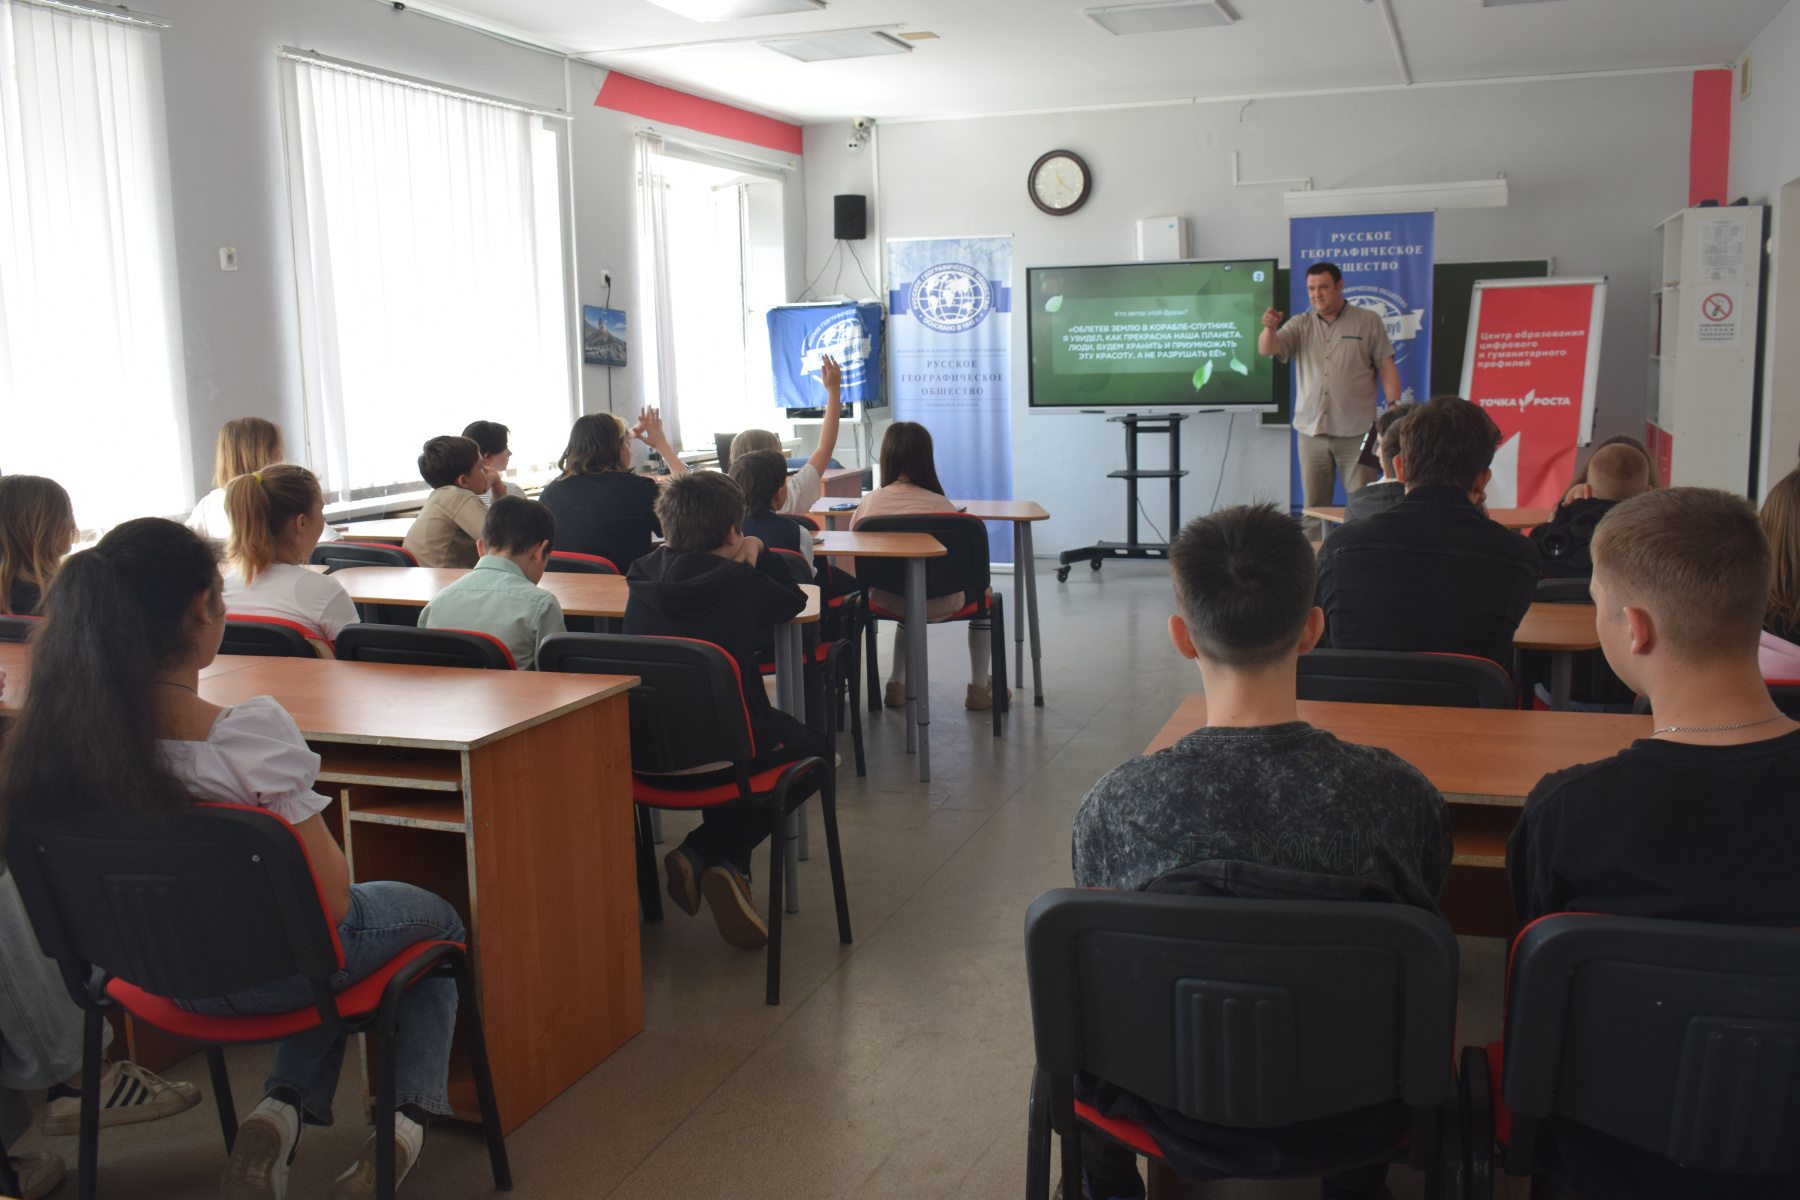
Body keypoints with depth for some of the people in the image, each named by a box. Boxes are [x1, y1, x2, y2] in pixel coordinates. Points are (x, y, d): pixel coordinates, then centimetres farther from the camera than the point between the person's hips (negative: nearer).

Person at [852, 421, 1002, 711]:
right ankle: (979, 687, 32)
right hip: (938, 605, -3)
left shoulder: (867, 504, -10)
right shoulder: (939, 505, -19)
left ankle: (896, 684, 40)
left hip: (885, 602, 3)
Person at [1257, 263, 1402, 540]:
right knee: (1313, 508, 5)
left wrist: (1393, 406, -6)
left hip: (1356, 432, -2)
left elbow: (1386, 366, 6)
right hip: (1310, 430, 2)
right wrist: (1269, 328, -23)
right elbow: (1266, 349, -1)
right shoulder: (1300, 325, 13)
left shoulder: (1369, 321, 8)